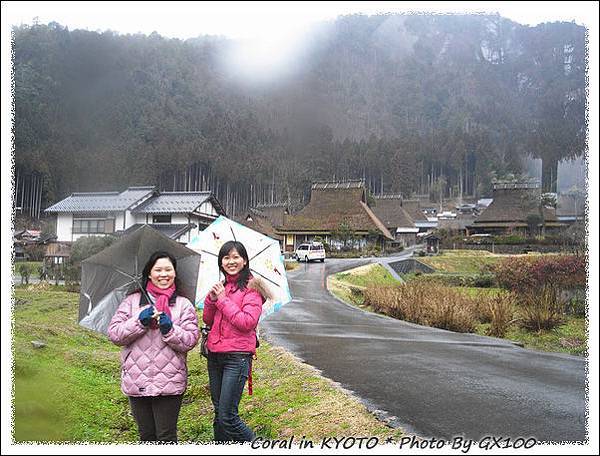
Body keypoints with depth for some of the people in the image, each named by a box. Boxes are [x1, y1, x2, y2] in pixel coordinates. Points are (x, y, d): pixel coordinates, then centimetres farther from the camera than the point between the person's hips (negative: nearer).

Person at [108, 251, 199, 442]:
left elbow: (189, 341, -3)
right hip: (136, 381, 2)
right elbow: (114, 334, -1)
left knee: (166, 437, 2)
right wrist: (139, 322, -13)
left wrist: (169, 329, -18)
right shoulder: (132, 301, 7)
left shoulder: (184, 305, 5)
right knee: (146, 436, 14)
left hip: (169, 383, -2)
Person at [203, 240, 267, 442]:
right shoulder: (221, 287, 14)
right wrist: (211, 299, -7)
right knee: (218, 413, 15)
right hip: (214, 355, 7)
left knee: (227, 416, -8)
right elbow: (208, 320, 11)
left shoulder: (251, 287, -6)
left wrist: (223, 299, -13)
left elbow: (247, 322, -17)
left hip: (237, 356, -7)